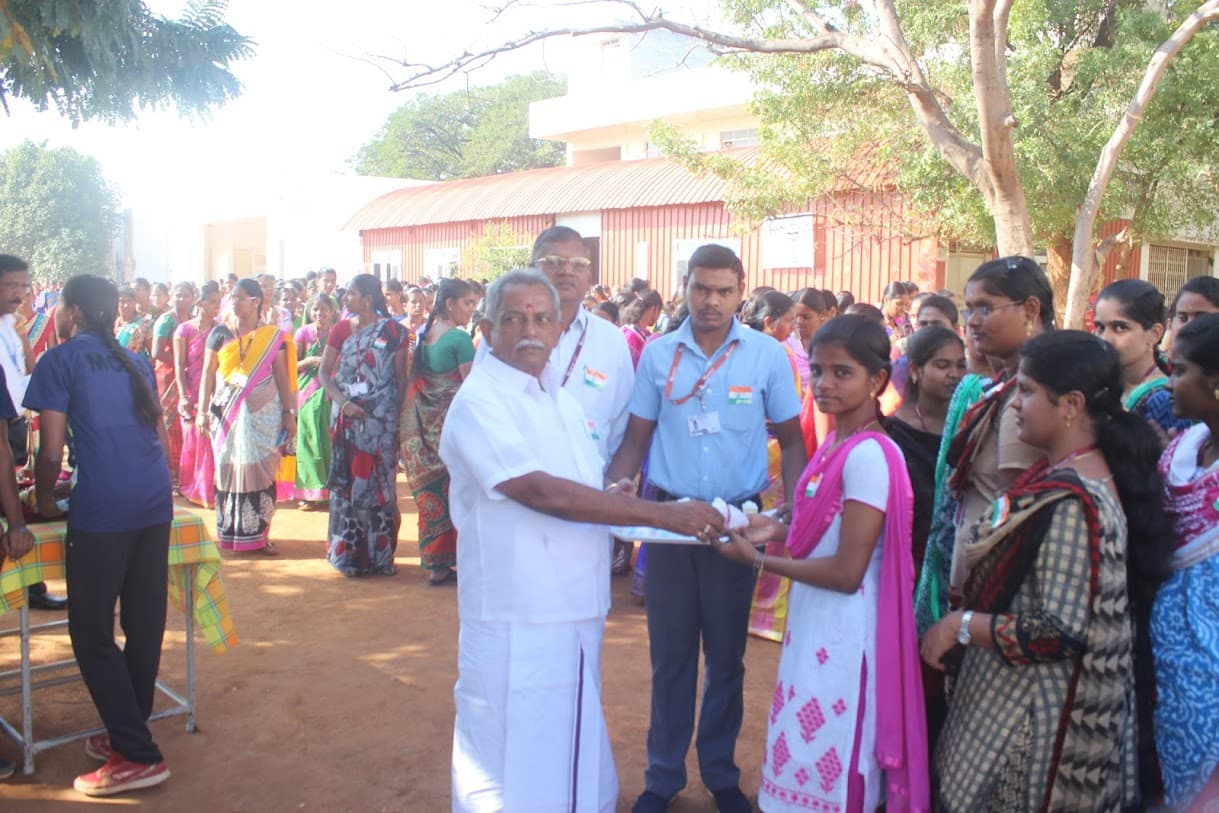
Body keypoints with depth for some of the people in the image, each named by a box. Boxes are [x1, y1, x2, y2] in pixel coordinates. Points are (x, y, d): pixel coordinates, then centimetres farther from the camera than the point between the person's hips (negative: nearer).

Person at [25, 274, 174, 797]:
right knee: (144, 624, 13)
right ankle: (128, 731, 26)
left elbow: (51, 452, -2)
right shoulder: (136, 362, 19)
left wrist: (43, 500, 14)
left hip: (101, 509, -6)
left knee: (92, 633, 3)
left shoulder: (59, 361, 2)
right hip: (156, 502, 6)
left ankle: (138, 755, 3)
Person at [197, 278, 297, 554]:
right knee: (228, 468, 1)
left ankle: (260, 533, 4)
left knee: (261, 470, -3)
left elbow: (282, 376, 5)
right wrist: (203, 410, -2)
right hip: (227, 413, 1)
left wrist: (289, 413, 1)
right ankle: (230, 532, 10)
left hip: (263, 413, -1)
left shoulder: (273, 336, 5)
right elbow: (208, 373, 6)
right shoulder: (220, 333, 6)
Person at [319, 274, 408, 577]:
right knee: (346, 483, 5)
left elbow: (401, 378, 0)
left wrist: (400, 416, -6)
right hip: (347, 419, 2)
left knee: (378, 483, 3)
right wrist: (343, 403, -11)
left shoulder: (392, 331, -2)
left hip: (381, 420, -2)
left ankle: (379, 554, 13)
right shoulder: (340, 330, 5)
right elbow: (324, 373, 5)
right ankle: (348, 553, 15)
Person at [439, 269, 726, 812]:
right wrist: (662, 514, -25)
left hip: (575, 611, 8)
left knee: (572, 753, 20)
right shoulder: (478, 401, -15)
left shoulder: (555, 390, 11)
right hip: (519, 620, -8)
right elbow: (542, 492, -26)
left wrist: (624, 502, 5)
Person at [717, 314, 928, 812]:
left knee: (829, 770, 7)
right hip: (815, 622, 9)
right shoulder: (835, 445, 7)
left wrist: (758, 559, -14)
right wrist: (777, 530, 1)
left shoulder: (869, 455, -21)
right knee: (808, 758, 21)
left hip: (843, 633, -9)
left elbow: (847, 572, -21)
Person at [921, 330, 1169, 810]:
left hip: (1035, 715, -9)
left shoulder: (1073, 503, -26)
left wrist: (960, 625, -18)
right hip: (1020, 694, 9)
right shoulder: (1062, 474, 5)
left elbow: (1060, 631, -26)